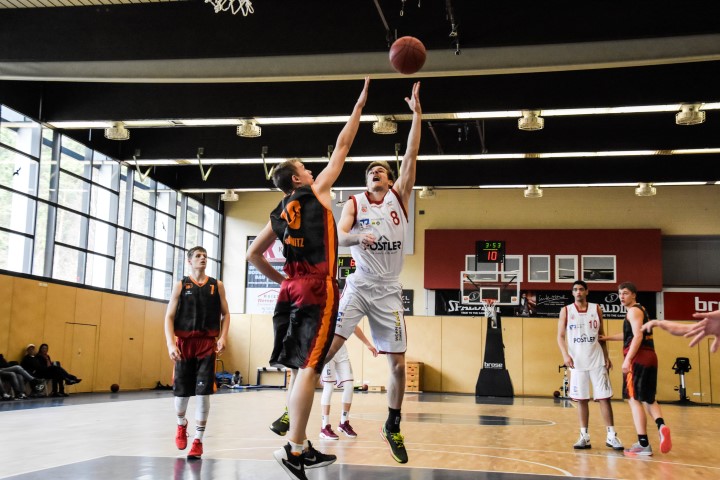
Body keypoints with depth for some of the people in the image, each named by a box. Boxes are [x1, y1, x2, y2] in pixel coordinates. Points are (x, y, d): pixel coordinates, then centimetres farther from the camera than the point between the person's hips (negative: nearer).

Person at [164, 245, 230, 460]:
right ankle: (181, 425, 36)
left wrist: (223, 337, -6)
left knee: (203, 392, -7)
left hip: (208, 343, 0)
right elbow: (169, 317, 1)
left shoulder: (217, 285, 8)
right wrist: (170, 344, -12)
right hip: (184, 343, 0)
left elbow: (225, 314, 11)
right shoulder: (180, 285, 4)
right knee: (181, 392, 4)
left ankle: (198, 440, 3)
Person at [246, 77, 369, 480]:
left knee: (303, 367, 12)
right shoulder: (317, 191, 3)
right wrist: (361, 103, 14)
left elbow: (254, 255, 19)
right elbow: (342, 146, 7)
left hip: (291, 288, 7)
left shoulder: (279, 214, 18)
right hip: (318, 289, -7)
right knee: (309, 367, -11)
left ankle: (301, 446, 16)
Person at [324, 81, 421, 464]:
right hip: (359, 285, -1)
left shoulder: (399, 196, 7)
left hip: (389, 289, 1)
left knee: (398, 362, 2)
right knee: (328, 346, -13)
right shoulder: (355, 202, 5)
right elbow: (339, 236, -12)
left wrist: (416, 113, -9)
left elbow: (411, 155, -3)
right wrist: (357, 237, -34)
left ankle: (393, 427, 19)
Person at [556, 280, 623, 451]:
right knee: (581, 399, 4)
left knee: (604, 397, -2)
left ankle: (611, 436, 3)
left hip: (596, 360, 0)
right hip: (577, 362, 0)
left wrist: (606, 356, 6)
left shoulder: (596, 309, 5)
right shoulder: (566, 311, 1)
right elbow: (560, 336, 0)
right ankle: (584, 436, 10)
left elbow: (601, 334, 12)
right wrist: (565, 355, -15)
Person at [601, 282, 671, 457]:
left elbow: (638, 336, -19)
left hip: (638, 358, -10)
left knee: (634, 400, -6)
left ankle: (643, 445, -9)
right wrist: (608, 338, 40)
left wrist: (627, 359, -22)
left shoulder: (634, 311, -6)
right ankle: (661, 426, -10)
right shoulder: (642, 310, 24)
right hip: (650, 357, 10)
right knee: (648, 399, 17)